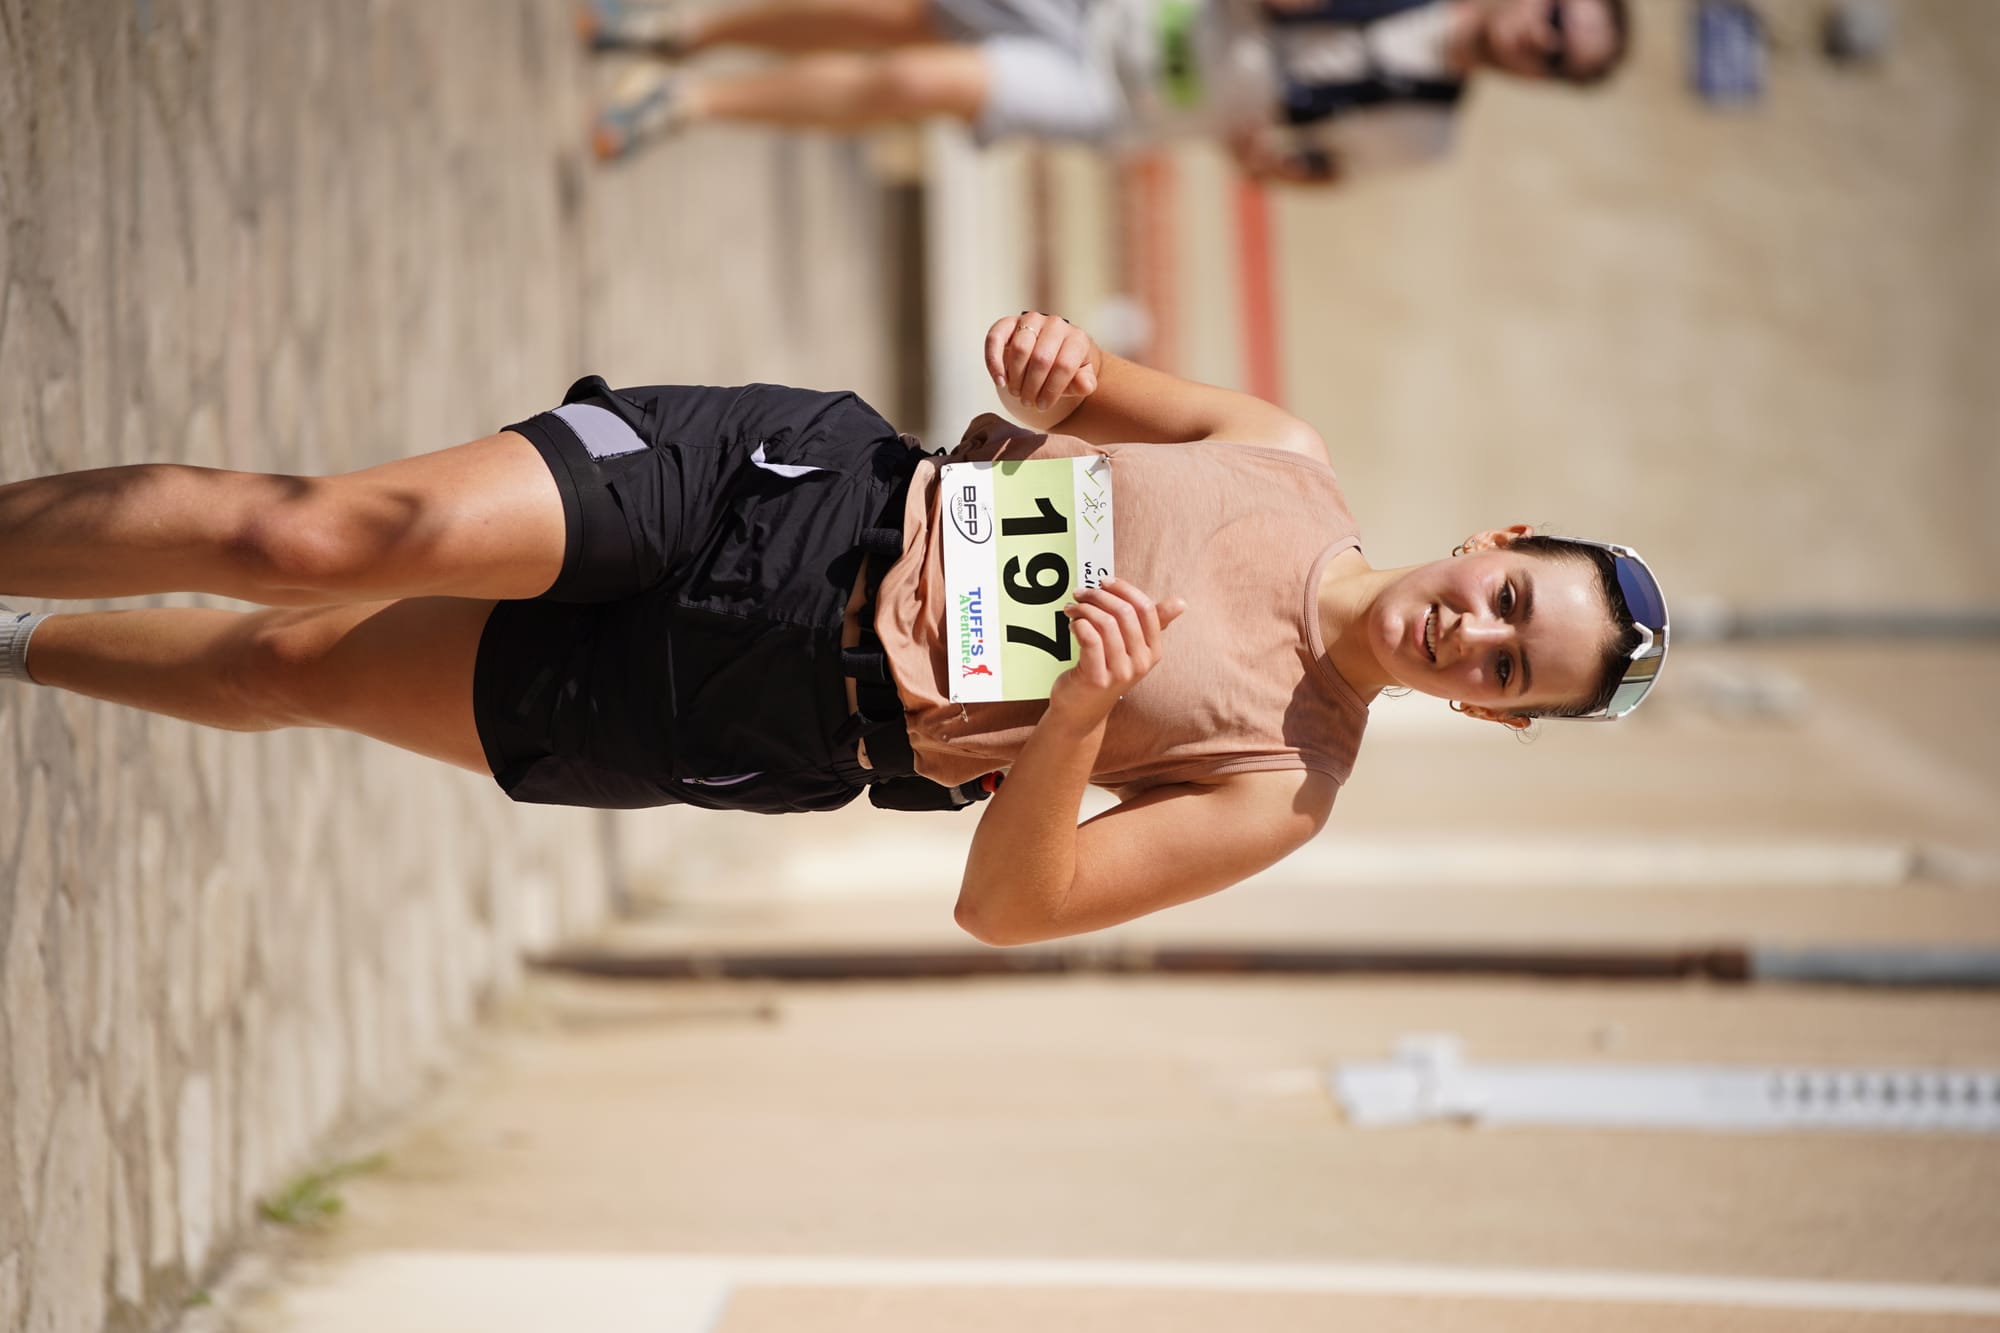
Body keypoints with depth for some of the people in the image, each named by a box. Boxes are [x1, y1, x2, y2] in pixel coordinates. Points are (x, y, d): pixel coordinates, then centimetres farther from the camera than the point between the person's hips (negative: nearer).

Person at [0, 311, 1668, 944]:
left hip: (758, 722, -1)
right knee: (317, 540, -17)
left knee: (292, 675, -7)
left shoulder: (1282, 788, -6)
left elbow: (1006, 905, -11)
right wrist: (1047, 370, -9)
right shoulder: (1294, 467, 1)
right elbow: (1072, 393, 16)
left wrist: (1076, 720, -30)